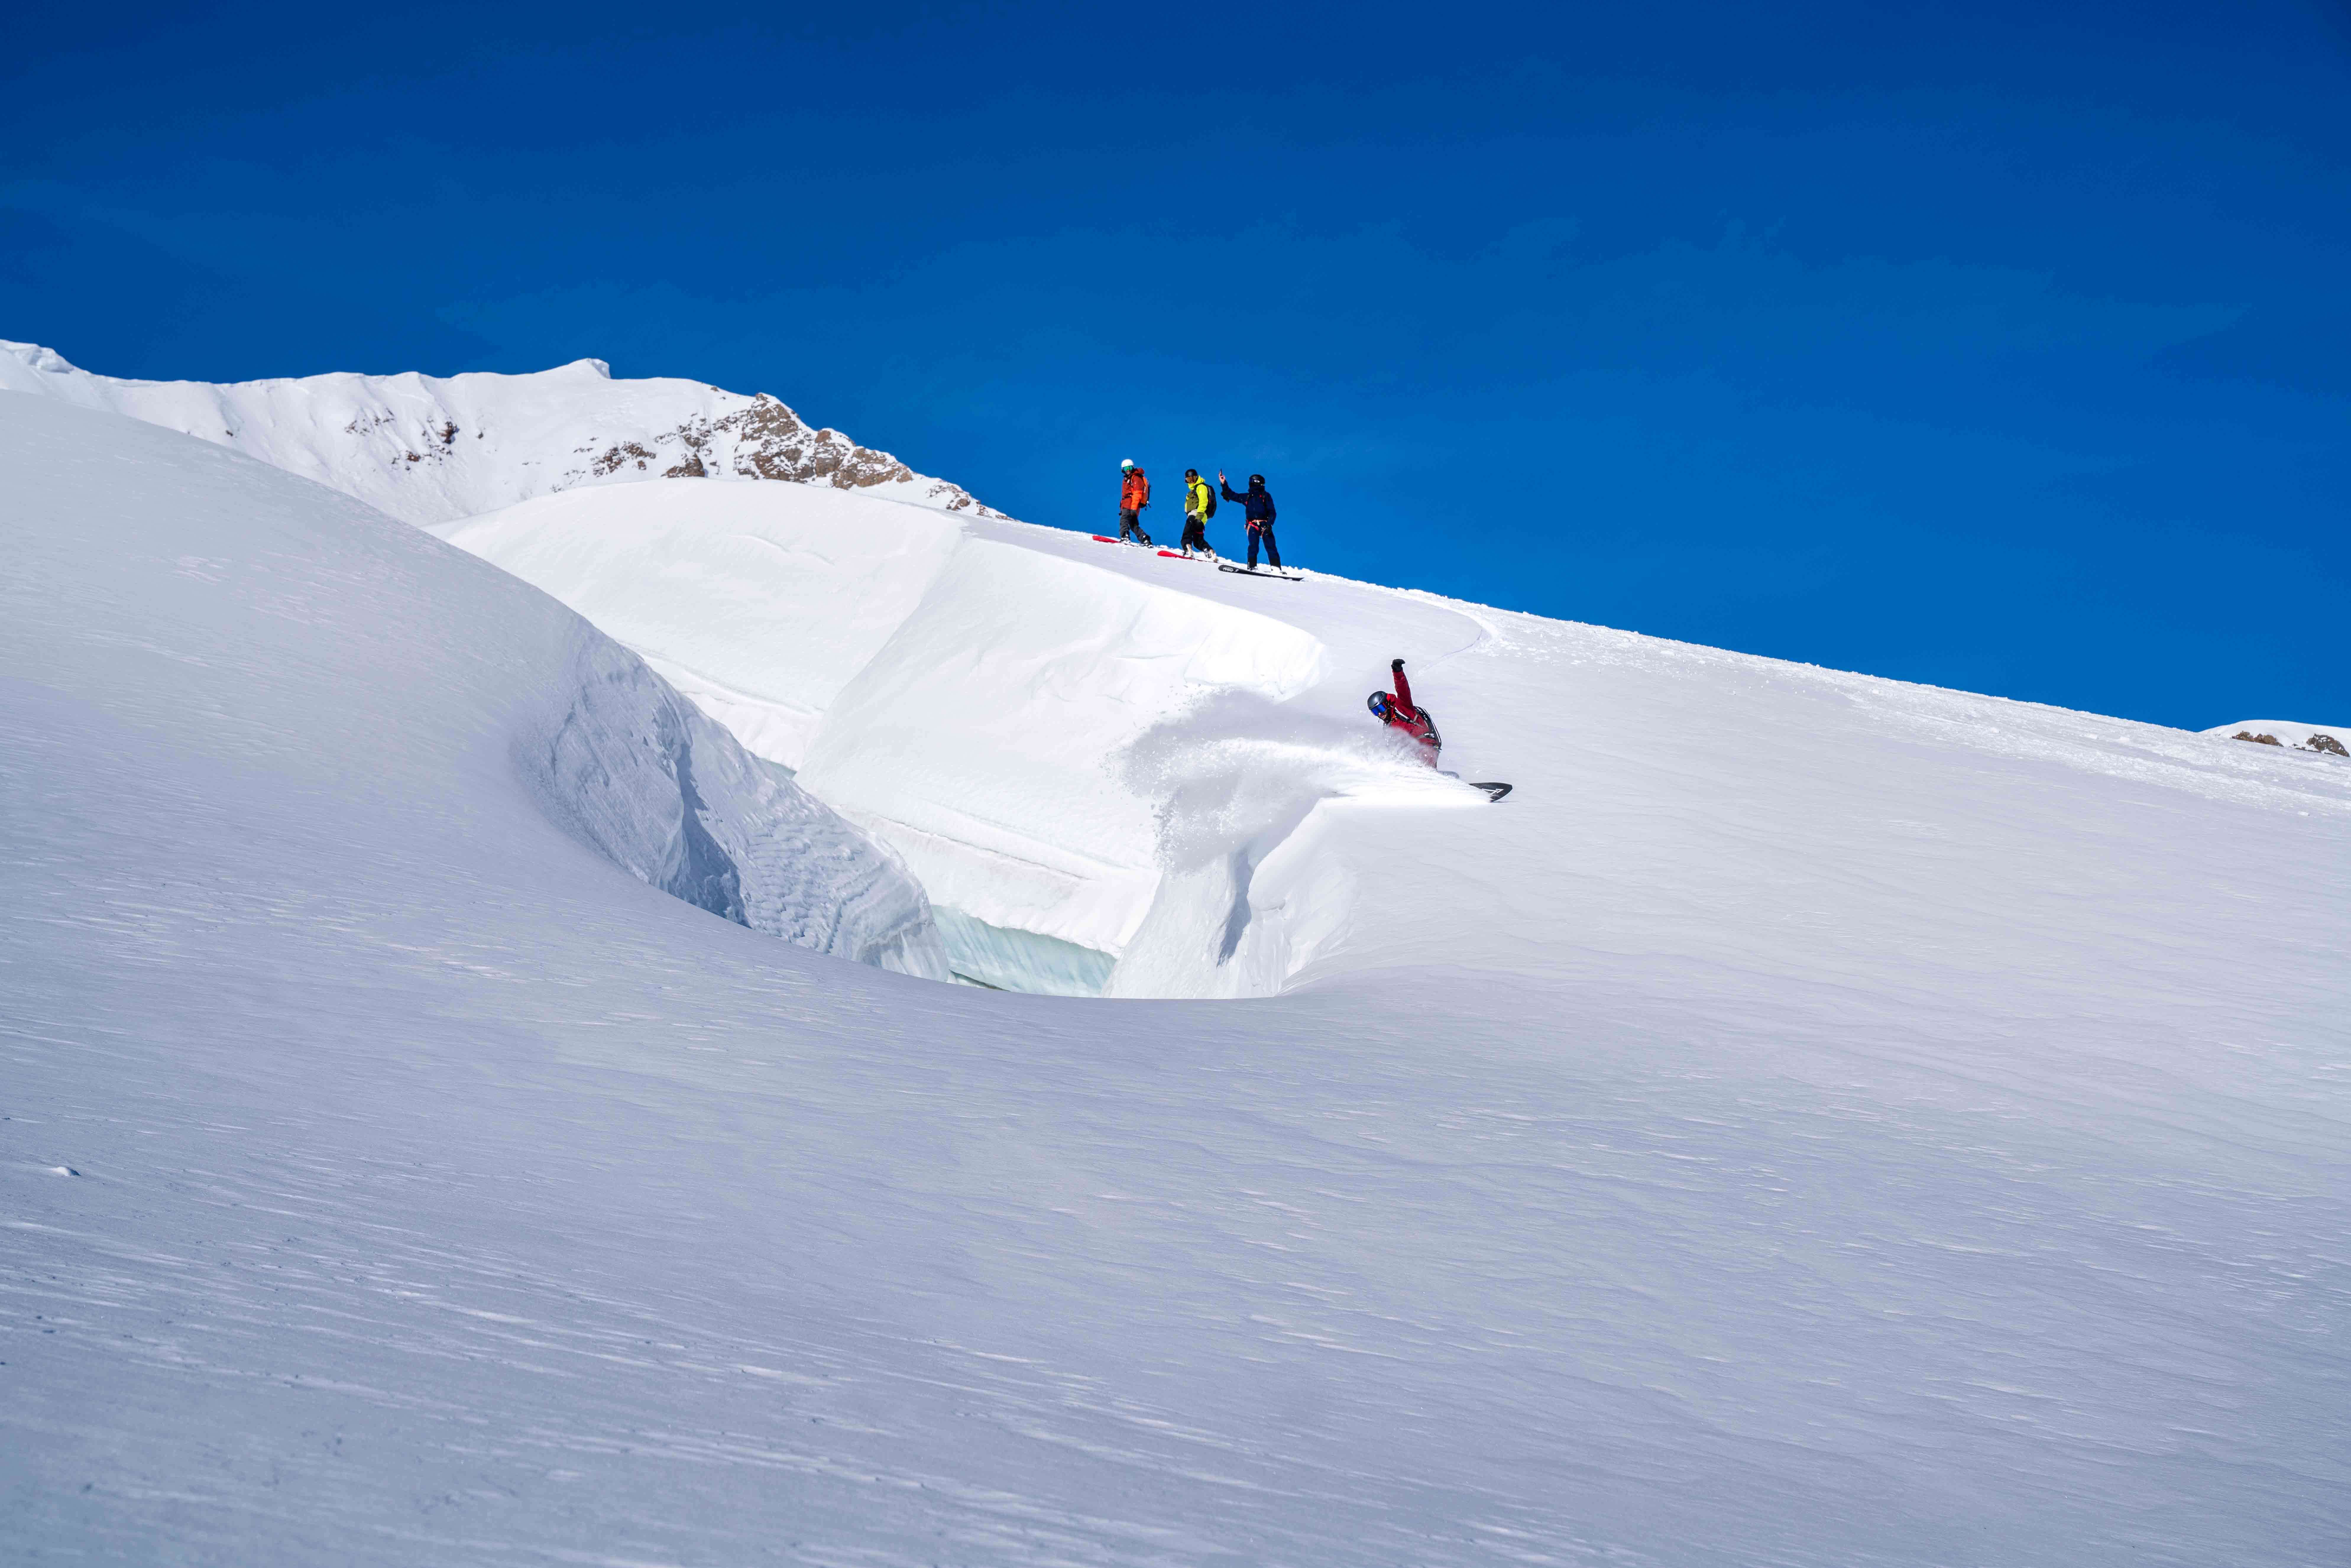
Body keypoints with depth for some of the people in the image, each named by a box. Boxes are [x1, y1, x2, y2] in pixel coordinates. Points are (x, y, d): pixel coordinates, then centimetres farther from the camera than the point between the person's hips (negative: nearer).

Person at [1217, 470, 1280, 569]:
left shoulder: (1266, 496, 8)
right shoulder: (1247, 497, 20)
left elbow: (1272, 513, 2)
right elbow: (1232, 496, 25)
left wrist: (1269, 525, -12)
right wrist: (1224, 484, 17)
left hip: (1265, 525, -2)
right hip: (1253, 526, 2)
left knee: (1271, 547, -10)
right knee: (1253, 546, -16)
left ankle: (1277, 568, -12)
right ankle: (1252, 567, -20)